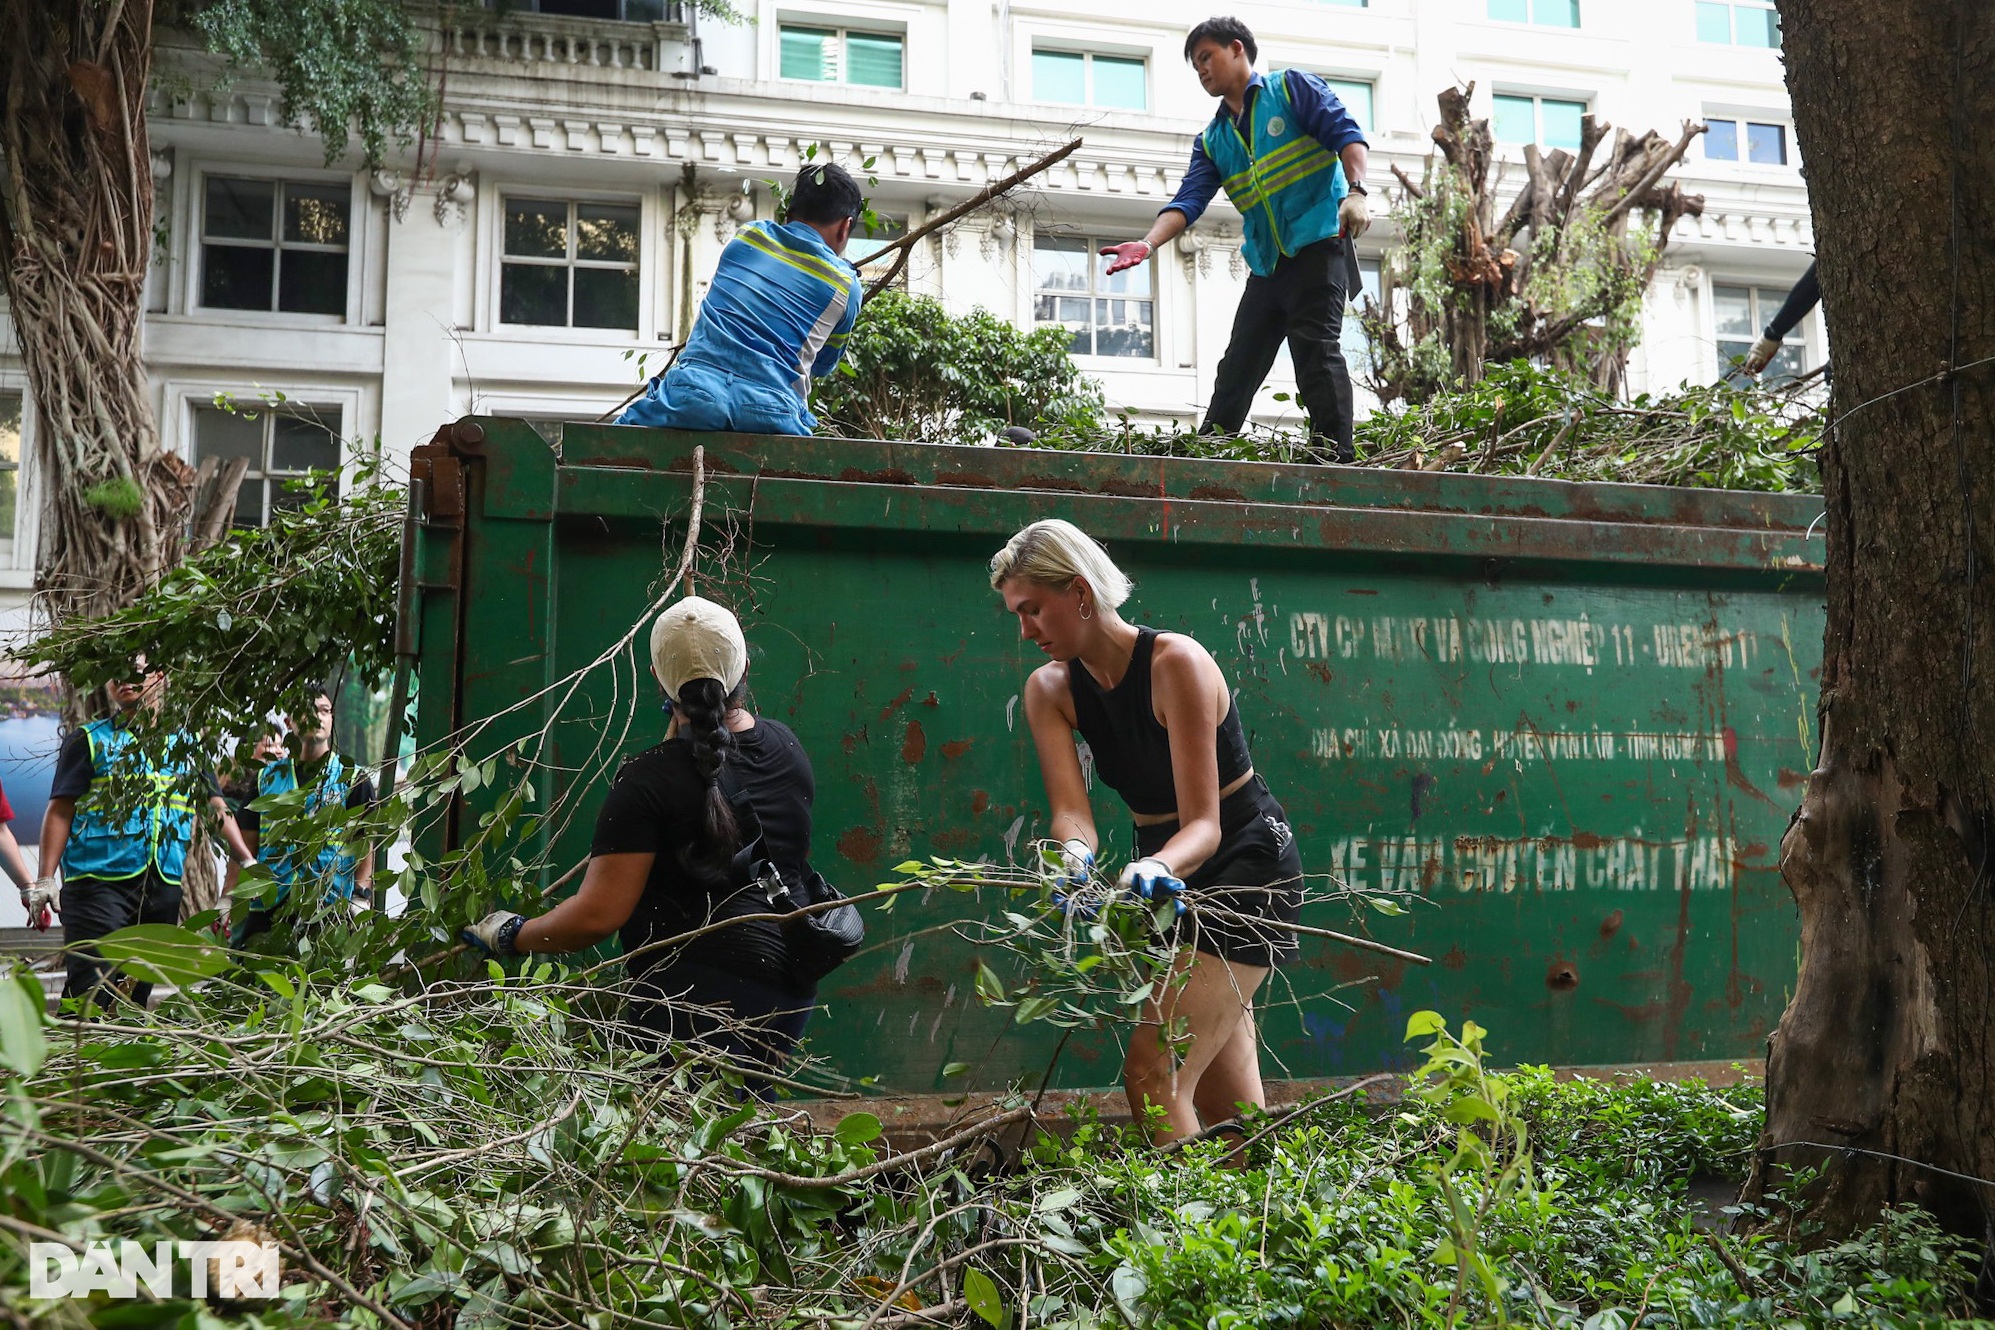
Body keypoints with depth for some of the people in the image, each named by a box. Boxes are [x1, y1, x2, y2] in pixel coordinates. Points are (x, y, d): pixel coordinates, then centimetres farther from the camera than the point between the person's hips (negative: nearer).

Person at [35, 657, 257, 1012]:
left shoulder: (184, 744, 17)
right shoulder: (90, 740, 8)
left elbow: (216, 806, 16)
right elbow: (60, 811, 3)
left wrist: (248, 863, 5)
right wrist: (45, 879, -7)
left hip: (164, 886, 4)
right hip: (100, 880, -4)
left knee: (137, 990, 7)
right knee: (89, 987, -13)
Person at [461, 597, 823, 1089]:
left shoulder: (650, 781, -13)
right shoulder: (787, 749, 6)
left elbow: (598, 914, -15)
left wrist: (510, 936, 2)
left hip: (699, 992, -7)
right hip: (790, 989, 8)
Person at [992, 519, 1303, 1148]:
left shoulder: (1175, 663, -23)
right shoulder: (1050, 689, -5)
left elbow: (1204, 823, -27)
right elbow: (1071, 809, -17)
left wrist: (1161, 867, -48)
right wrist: (1075, 855, -40)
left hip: (1249, 864, -7)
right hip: (1172, 876, 7)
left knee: (1152, 1070, -18)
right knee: (1227, 1104, 14)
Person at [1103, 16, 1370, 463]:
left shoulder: (1290, 87, 3)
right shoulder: (1211, 141, 17)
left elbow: (1347, 134, -5)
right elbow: (1189, 200, 4)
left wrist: (1355, 191, -22)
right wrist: (1147, 244, -14)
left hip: (1319, 244, -6)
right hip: (1266, 263, 6)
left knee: (1316, 350, -16)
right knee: (1237, 367, 6)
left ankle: (1336, 458, -16)